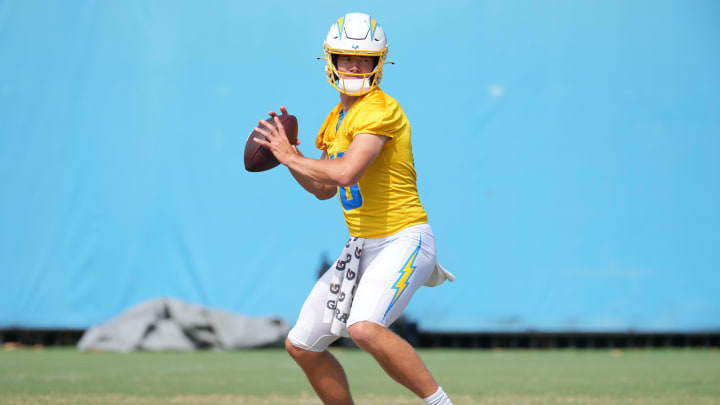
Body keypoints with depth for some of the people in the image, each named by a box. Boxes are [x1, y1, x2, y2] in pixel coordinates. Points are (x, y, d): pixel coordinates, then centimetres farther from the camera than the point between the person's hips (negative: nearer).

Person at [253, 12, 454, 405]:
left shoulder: (381, 109, -17)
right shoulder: (335, 119, 13)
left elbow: (346, 173, -30)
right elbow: (325, 189, 23)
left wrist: (291, 157, -16)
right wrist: (288, 155, 7)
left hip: (404, 240, -9)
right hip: (361, 246, 9)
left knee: (364, 328, -33)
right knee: (301, 345, 10)